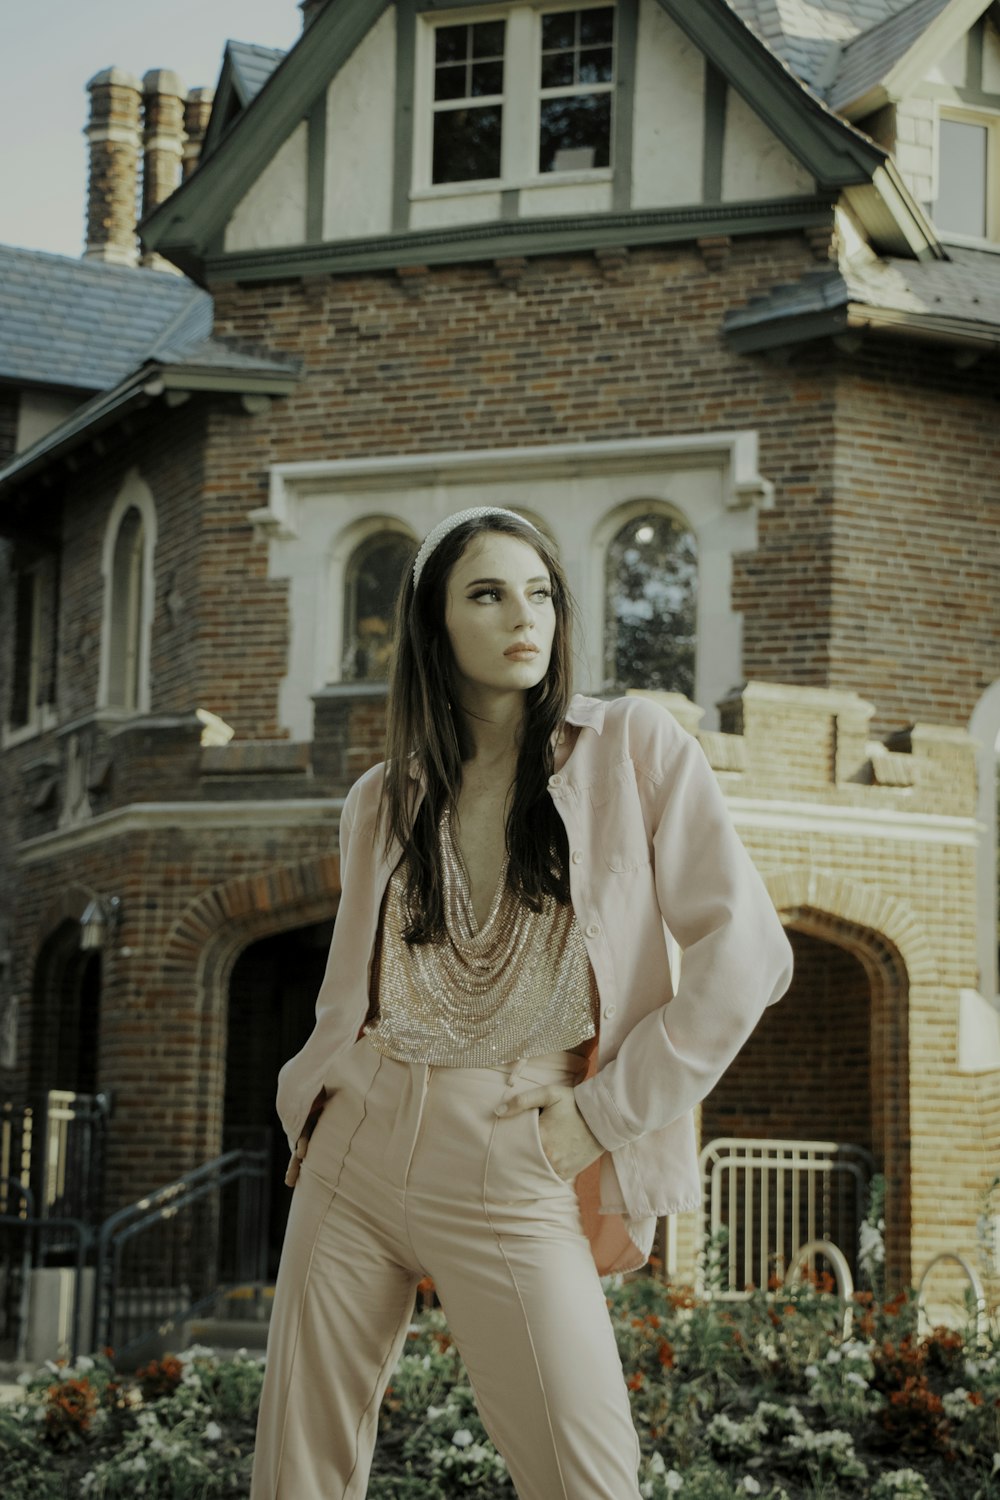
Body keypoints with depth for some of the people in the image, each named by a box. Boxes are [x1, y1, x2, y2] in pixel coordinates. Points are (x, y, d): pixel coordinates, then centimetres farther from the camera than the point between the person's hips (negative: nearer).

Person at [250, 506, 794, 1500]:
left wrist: (607, 1112, -8)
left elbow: (745, 950, -6)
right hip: (355, 1154, 4)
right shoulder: (380, 802, 13)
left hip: (513, 1177, -4)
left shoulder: (635, 748, 1)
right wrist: (312, 1101, 7)